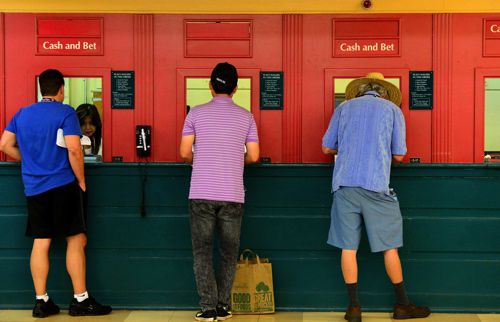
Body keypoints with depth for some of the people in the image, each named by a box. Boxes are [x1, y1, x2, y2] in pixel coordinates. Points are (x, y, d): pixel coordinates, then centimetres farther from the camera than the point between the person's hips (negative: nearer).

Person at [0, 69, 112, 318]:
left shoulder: (22, 113, 10)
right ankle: (80, 300, 4)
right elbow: (74, 150, -15)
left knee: (40, 243, 7)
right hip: (63, 185, -6)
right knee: (76, 240, 2)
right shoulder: (65, 112, -7)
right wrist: (81, 181, -5)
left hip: (34, 188, 6)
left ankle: (41, 301, 11)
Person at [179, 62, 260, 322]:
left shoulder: (196, 113, 1)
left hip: (201, 194, -1)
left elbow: (185, 153, 1)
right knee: (228, 252, 11)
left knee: (202, 252, 5)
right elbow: (253, 156, 3)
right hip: (232, 195, 1)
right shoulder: (245, 116, 4)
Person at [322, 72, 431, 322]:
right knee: (389, 247, 8)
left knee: (348, 247, 5)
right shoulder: (392, 109, 9)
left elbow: (327, 148, 15)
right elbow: (398, 155, 8)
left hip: (344, 184, 2)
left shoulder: (344, 107, 14)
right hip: (375, 185, -2)